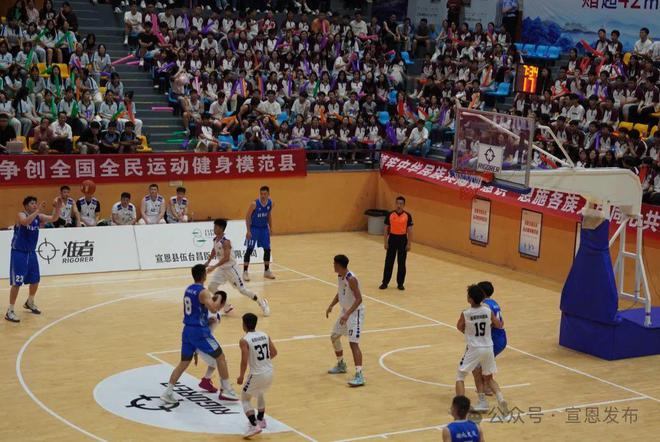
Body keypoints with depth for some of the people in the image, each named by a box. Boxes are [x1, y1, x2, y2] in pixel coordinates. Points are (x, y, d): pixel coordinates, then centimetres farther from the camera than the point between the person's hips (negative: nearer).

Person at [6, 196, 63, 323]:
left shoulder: (39, 217, 3)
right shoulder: (21, 215, -14)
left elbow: (53, 218, -8)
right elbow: (25, 222, -36)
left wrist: (57, 208, -26)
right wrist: (38, 211, -41)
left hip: (31, 253, 7)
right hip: (18, 253, -7)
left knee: (35, 280, 16)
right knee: (17, 283, -9)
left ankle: (29, 303, 40)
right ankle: (10, 311, -2)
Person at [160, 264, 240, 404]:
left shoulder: (188, 289, 11)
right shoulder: (203, 292, -15)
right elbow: (213, 309, -26)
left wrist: (212, 299, 23)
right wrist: (219, 299, -7)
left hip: (187, 330, 8)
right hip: (200, 331, -8)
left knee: (184, 362, 13)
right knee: (220, 357, 6)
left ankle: (167, 392, 7)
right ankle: (226, 390, 8)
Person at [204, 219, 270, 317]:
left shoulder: (226, 241, -25)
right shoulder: (215, 240, 0)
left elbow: (226, 258, -31)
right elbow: (214, 252, 20)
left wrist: (214, 267, -33)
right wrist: (208, 262, 13)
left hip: (230, 268, -8)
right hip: (221, 269, 8)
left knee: (242, 289, -3)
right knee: (211, 287, 2)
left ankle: (261, 302, 15)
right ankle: (226, 306, 16)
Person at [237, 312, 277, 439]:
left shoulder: (244, 340, -13)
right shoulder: (265, 335, 5)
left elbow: (244, 361, -17)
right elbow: (274, 353, 9)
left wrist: (241, 376, -3)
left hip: (257, 374, -6)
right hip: (269, 372, 6)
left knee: (245, 399, 10)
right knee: (260, 393, 33)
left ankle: (254, 426, -6)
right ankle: (260, 420, 45)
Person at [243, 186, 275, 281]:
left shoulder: (270, 203, -6)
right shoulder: (254, 204, -21)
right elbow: (247, 217, -14)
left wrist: (270, 228, 10)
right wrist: (248, 231, -18)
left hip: (264, 228, 5)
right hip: (254, 228, -5)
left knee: (267, 249, 7)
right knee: (249, 249, -8)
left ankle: (267, 271, 21)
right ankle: (245, 272, -4)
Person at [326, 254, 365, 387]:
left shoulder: (351, 279, -25)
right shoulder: (340, 276, 4)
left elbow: (359, 299, -28)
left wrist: (347, 314, -34)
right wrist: (331, 306, 7)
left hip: (355, 313, -10)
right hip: (345, 311, 10)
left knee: (353, 343, -18)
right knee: (334, 337, 19)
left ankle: (359, 376, -21)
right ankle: (341, 365, 38)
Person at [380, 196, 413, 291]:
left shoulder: (407, 216, -3)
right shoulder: (390, 214, -2)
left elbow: (409, 230, 0)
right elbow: (386, 229, 3)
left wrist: (409, 244, -4)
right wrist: (386, 242, -1)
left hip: (402, 239, 0)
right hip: (392, 238, 0)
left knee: (401, 263, 5)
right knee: (389, 262, 3)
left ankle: (400, 284, 15)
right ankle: (385, 283, 11)